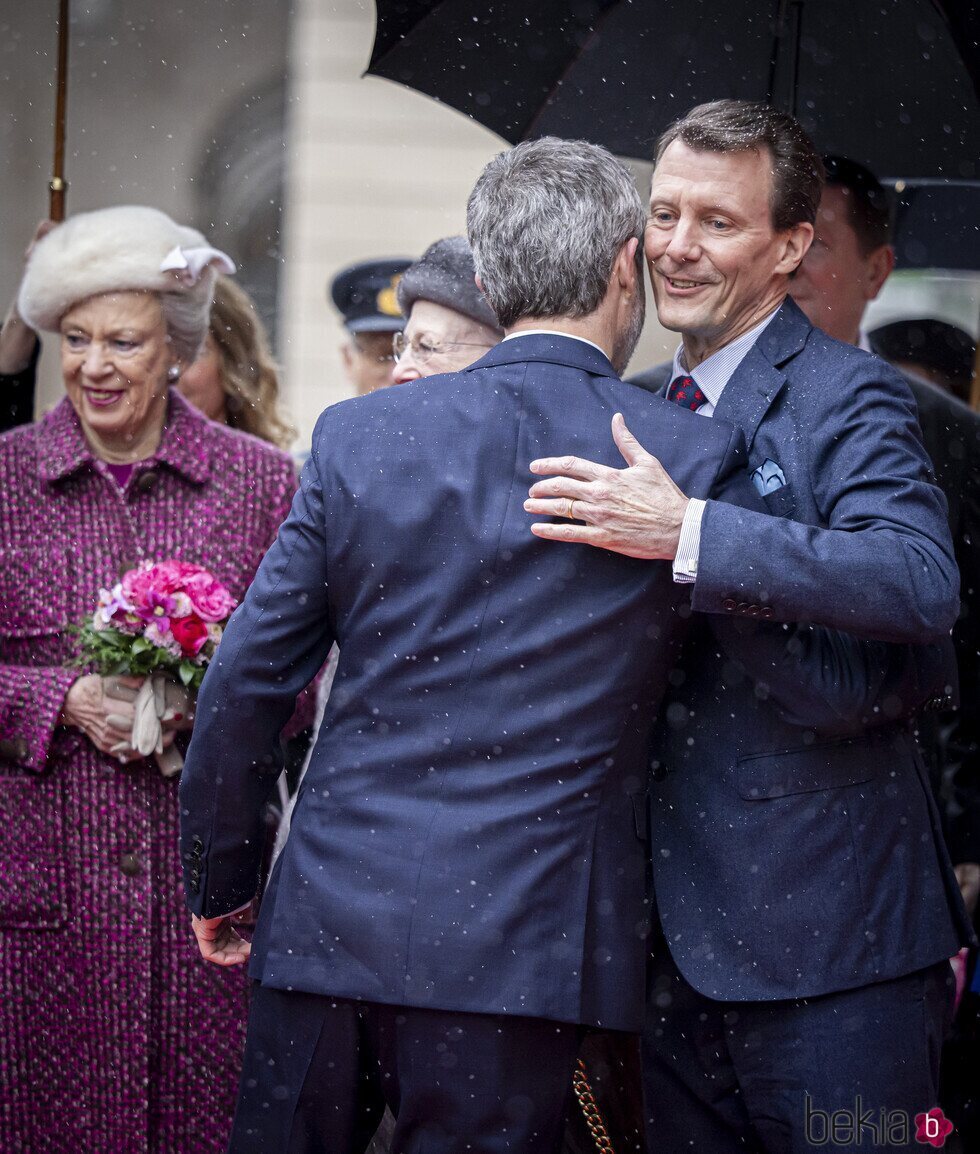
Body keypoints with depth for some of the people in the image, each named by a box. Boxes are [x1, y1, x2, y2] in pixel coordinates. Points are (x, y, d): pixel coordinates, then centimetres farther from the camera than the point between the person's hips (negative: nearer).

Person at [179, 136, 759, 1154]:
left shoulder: (359, 434, 1)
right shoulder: (693, 458, -5)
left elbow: (245, 687, 3)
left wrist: (216, 884, 14)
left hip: (324, 920, 2)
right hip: (517, 946, -2)